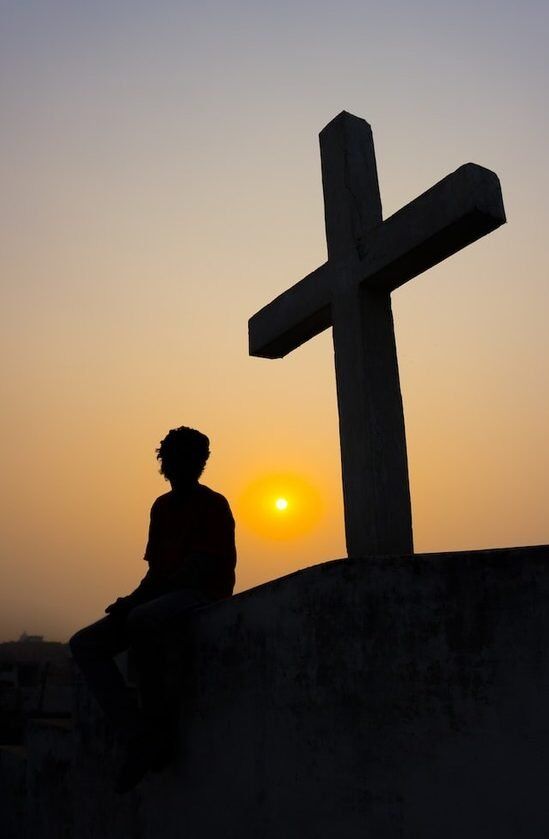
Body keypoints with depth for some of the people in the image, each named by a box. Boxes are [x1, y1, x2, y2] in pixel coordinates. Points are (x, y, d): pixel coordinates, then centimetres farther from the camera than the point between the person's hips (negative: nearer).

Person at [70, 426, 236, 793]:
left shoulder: (213, 505, -6)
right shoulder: (162, 507, 16)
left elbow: (198, 571, -16)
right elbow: (155, 570, 15)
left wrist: (136, 600, -18)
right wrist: (133, 599, -5)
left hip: (203, 597, -8)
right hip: (163, 597, 8)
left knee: (142, 619, -38)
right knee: (85, 643, -10)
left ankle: (160, 720, -16)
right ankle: (139, 737, -19)